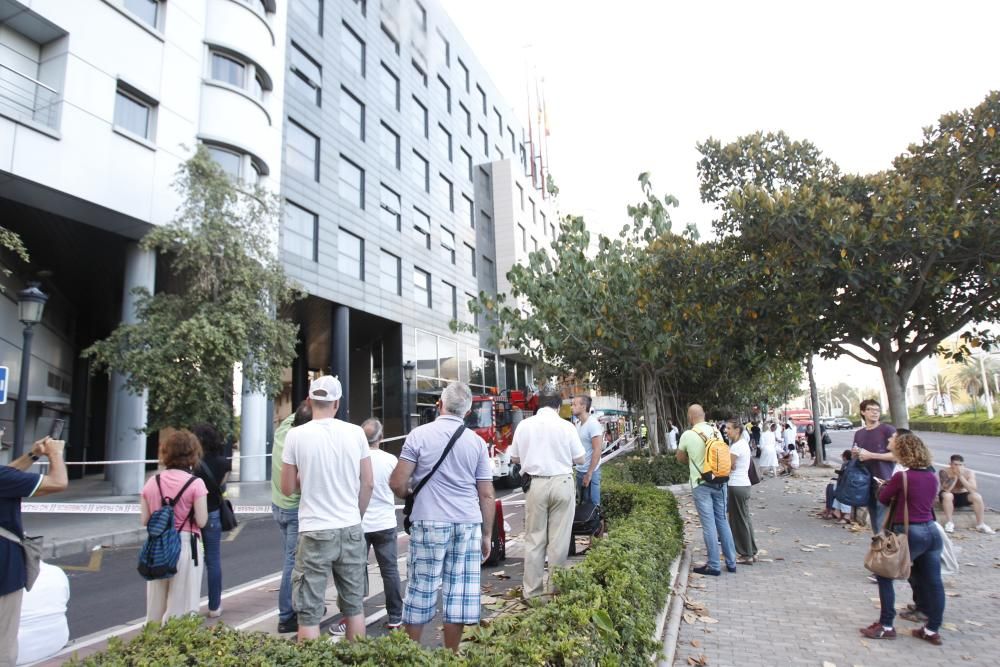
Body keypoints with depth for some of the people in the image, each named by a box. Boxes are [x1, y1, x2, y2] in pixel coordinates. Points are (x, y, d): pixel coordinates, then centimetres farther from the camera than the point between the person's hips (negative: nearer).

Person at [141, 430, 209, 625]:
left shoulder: (152, 482, 1)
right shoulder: (195, 483, -13)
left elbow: (145, 520, 4)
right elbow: (201, 521, -13)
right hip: (186, 545, -4)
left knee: (156, 605, 19)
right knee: (181, 606, 6)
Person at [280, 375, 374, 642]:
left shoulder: (296, 435, -6)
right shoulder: (356, 433, -2)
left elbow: (288, 489, 2)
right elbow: (367, 484, 5)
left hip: (315, 532, -2)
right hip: (351, 529, 3)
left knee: (309, 612, 7)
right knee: (354, 605, 16)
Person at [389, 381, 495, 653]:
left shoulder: (420, 435, -4)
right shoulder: (477, 442, 3)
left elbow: (397, 484, -4)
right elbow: (487, 495, 5)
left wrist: (411, 495, 17)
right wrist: (487, 534, 14)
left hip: (430, 523, -2)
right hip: (469, 525, 2)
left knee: (421, 589, 9)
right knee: (459, 593, 8)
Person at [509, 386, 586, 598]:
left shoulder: (524, 425, -1)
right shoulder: (566, 426, -6)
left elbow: (514, 458, 8)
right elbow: (580, 459, 0)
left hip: (536, 484, 1)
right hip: (562, 483, -1)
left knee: (534, 538, 10)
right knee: (558, 538, 8)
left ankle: (532, 589, 16)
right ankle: (554, 587, 17)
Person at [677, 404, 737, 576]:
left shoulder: (688, 435, -11)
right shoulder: (716, 431, 1)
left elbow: (680, 458, 3)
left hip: (701, 484, -4)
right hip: (719, 482, 5)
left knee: (709, 524, 1)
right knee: (722, 521, 14)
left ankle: (714, 565, 8)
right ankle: (731, 562, 21)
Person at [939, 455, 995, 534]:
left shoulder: (969, 473, -14)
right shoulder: (945, 472, -21)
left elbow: (974, 490, -27)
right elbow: (946, 489, -33)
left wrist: (961, 476, -33)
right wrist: (955, 476, -34)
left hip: (963, 496, 3)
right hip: (950, 497, -3)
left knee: (977, 496, -26)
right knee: (947, 495, -37)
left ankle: (980, 524, -12)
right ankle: (948, 523, -25)